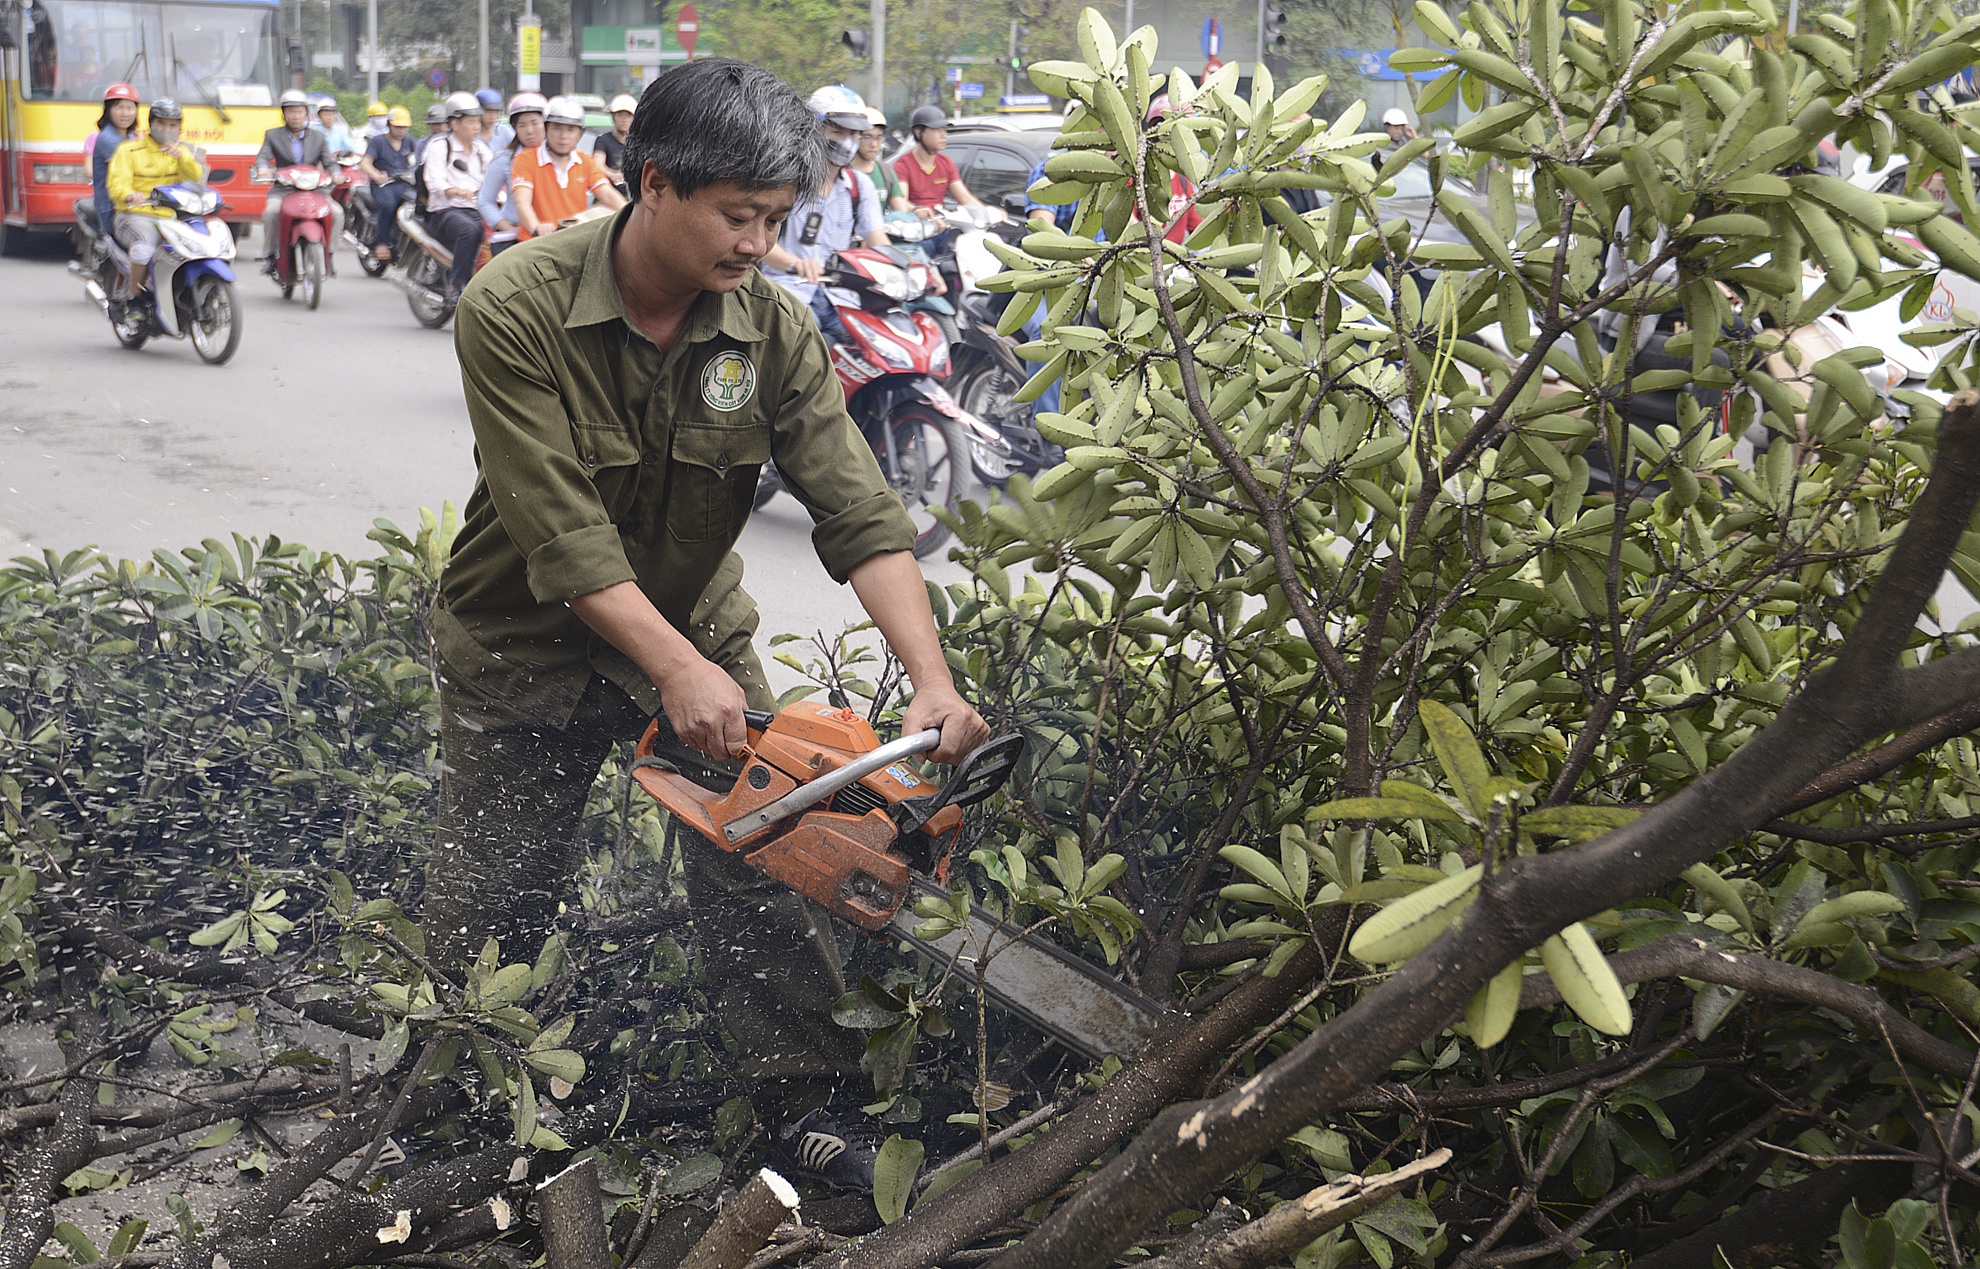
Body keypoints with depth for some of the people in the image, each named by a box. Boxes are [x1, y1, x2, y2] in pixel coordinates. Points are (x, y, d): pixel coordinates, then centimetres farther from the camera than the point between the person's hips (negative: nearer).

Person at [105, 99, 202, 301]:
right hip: (136, 216, -4)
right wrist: (130, 195, -29)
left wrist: (181, 156, -18)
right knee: (144, 247, -36)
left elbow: (197, 178, 1)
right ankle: (132, 299, -21)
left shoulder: (182, 152, 21)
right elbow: (116, 185, -5)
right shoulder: (129, 150, 9)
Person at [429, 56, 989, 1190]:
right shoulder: (515, 312, -25)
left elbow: (860, 512, -20)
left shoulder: (774, 330, -15)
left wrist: (933, 681, -31)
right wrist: (679, 671, -34)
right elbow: (562, 529, -28)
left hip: (699, 628, 3)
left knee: (762, 865, -4)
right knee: (488, 922, 8)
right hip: (528, 646, -2)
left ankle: (803, 1096, 14)